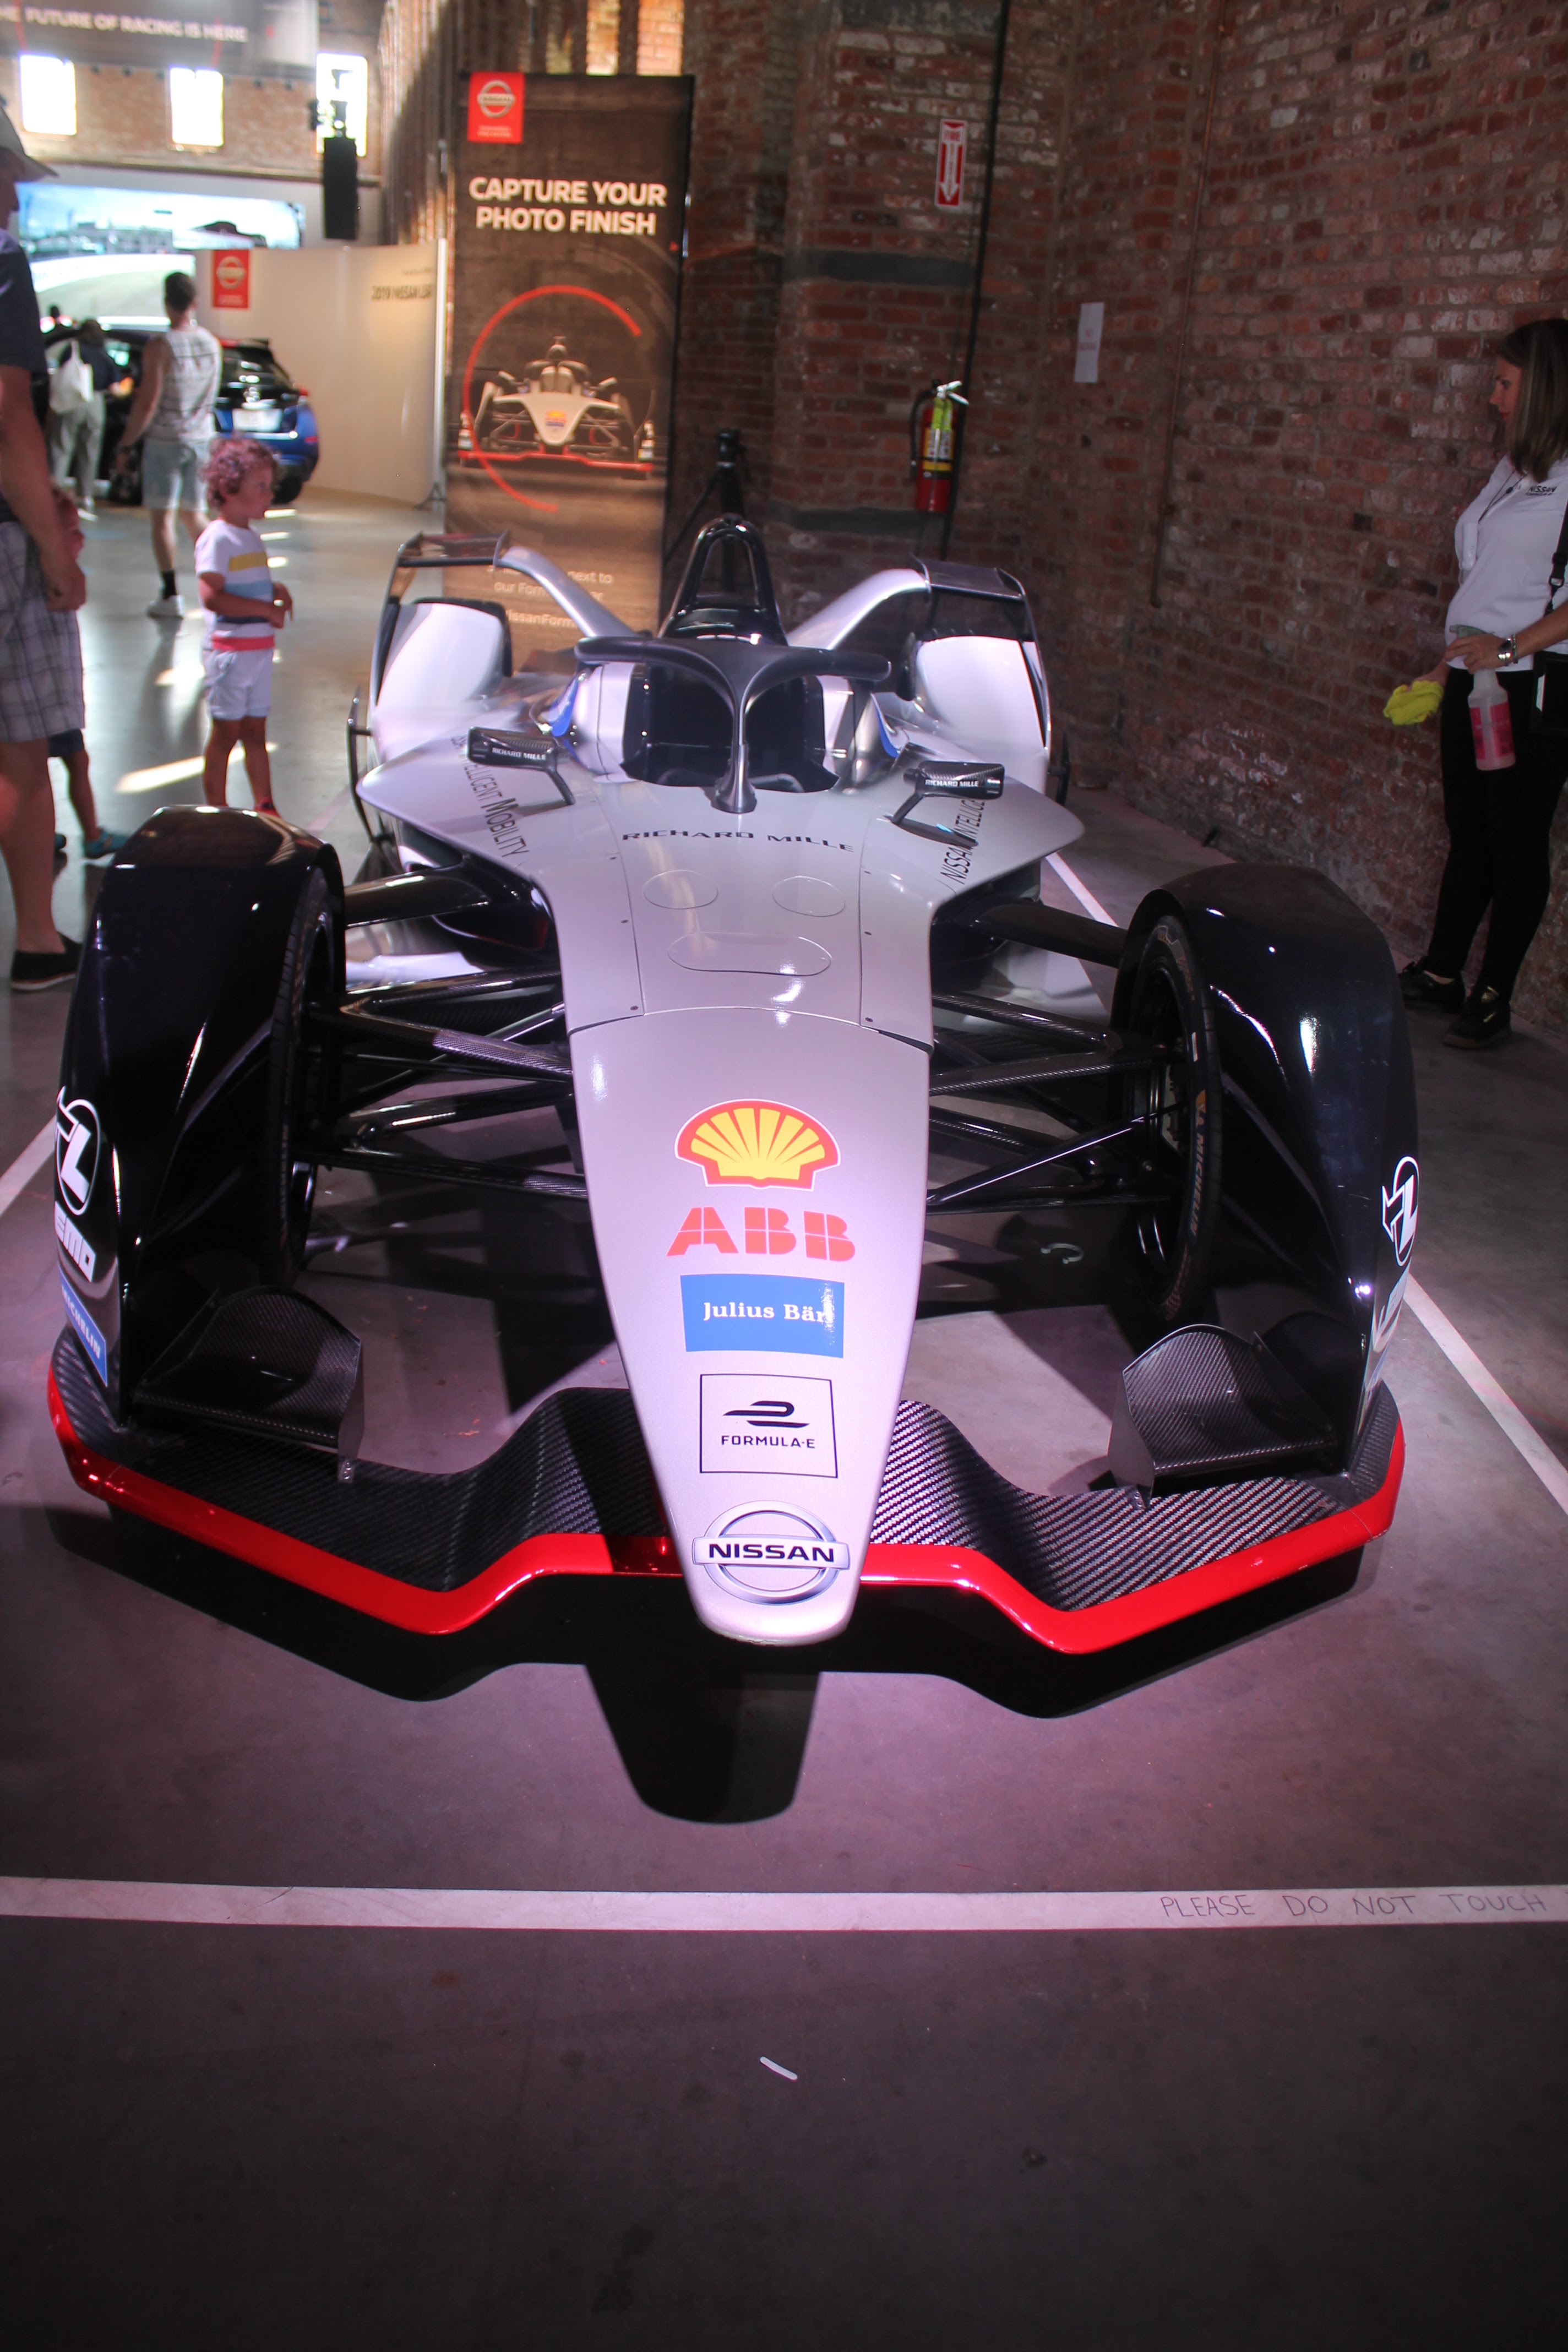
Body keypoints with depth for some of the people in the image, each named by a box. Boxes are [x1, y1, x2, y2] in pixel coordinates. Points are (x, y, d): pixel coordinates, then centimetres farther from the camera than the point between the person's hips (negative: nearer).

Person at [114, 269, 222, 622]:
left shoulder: (160, 347, -14)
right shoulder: (212, 344, 2)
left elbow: (147, 403, -15)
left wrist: (126, 445, -8)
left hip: (164, 438, -5)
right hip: (201, 438, 5)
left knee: (162, 516, 1)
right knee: (193, 514, 15)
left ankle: (171, 596, -2)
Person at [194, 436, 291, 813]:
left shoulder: (252, 536, 14)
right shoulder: (216, 538, -14)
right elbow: (211, 596, -23)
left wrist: (275, 589, 6)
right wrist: (265, 608, -22)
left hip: (259, 647, 8)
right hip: (229, 649, -8)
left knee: (255, 731, 14)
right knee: (226, 732, -1)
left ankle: (265, 807, 20)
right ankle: (218, 811, 8)